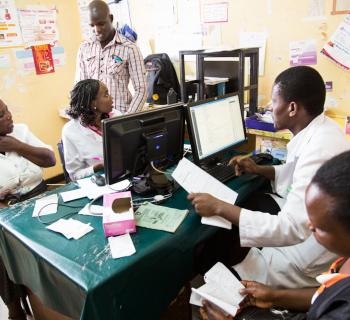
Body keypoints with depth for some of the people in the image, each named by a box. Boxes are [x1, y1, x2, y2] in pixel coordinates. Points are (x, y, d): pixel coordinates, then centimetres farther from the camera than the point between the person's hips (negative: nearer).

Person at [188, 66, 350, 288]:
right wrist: (258, 169, 2)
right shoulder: (319, 128, -3)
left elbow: (292, 229, -34)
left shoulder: (320, 150, -33)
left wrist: (219, 207, -30)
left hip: (308, 257, -9)